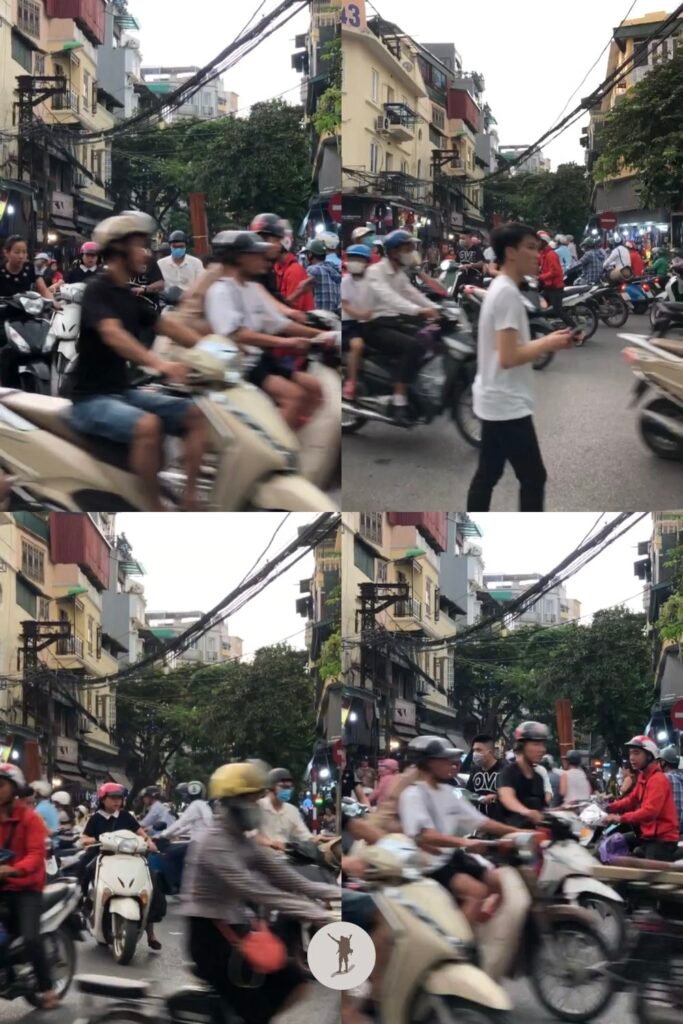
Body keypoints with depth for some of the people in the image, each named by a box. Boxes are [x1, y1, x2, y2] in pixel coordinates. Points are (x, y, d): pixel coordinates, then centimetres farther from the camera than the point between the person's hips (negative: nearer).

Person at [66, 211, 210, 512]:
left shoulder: (128, 296, 13)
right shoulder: (98, 289, -15)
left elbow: (167, 325, 16)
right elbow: (112, 333, -32)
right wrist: (157, 363, -48)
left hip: (123, 392, 9)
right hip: (92, 399, -9)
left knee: (197, 415, -3)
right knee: (148, 425, -35)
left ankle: (190, 499, -5)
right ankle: (156, 511, -24)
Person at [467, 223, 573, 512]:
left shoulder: (498, 289, 12)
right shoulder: (508, 293, -20)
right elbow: (508, 357, -25)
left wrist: (545, 341, 7)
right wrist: (548, 344, -13)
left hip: (495, 402, 10)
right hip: (508, 405, -10)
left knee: (487, 474, 14)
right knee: (533, 477, -3)